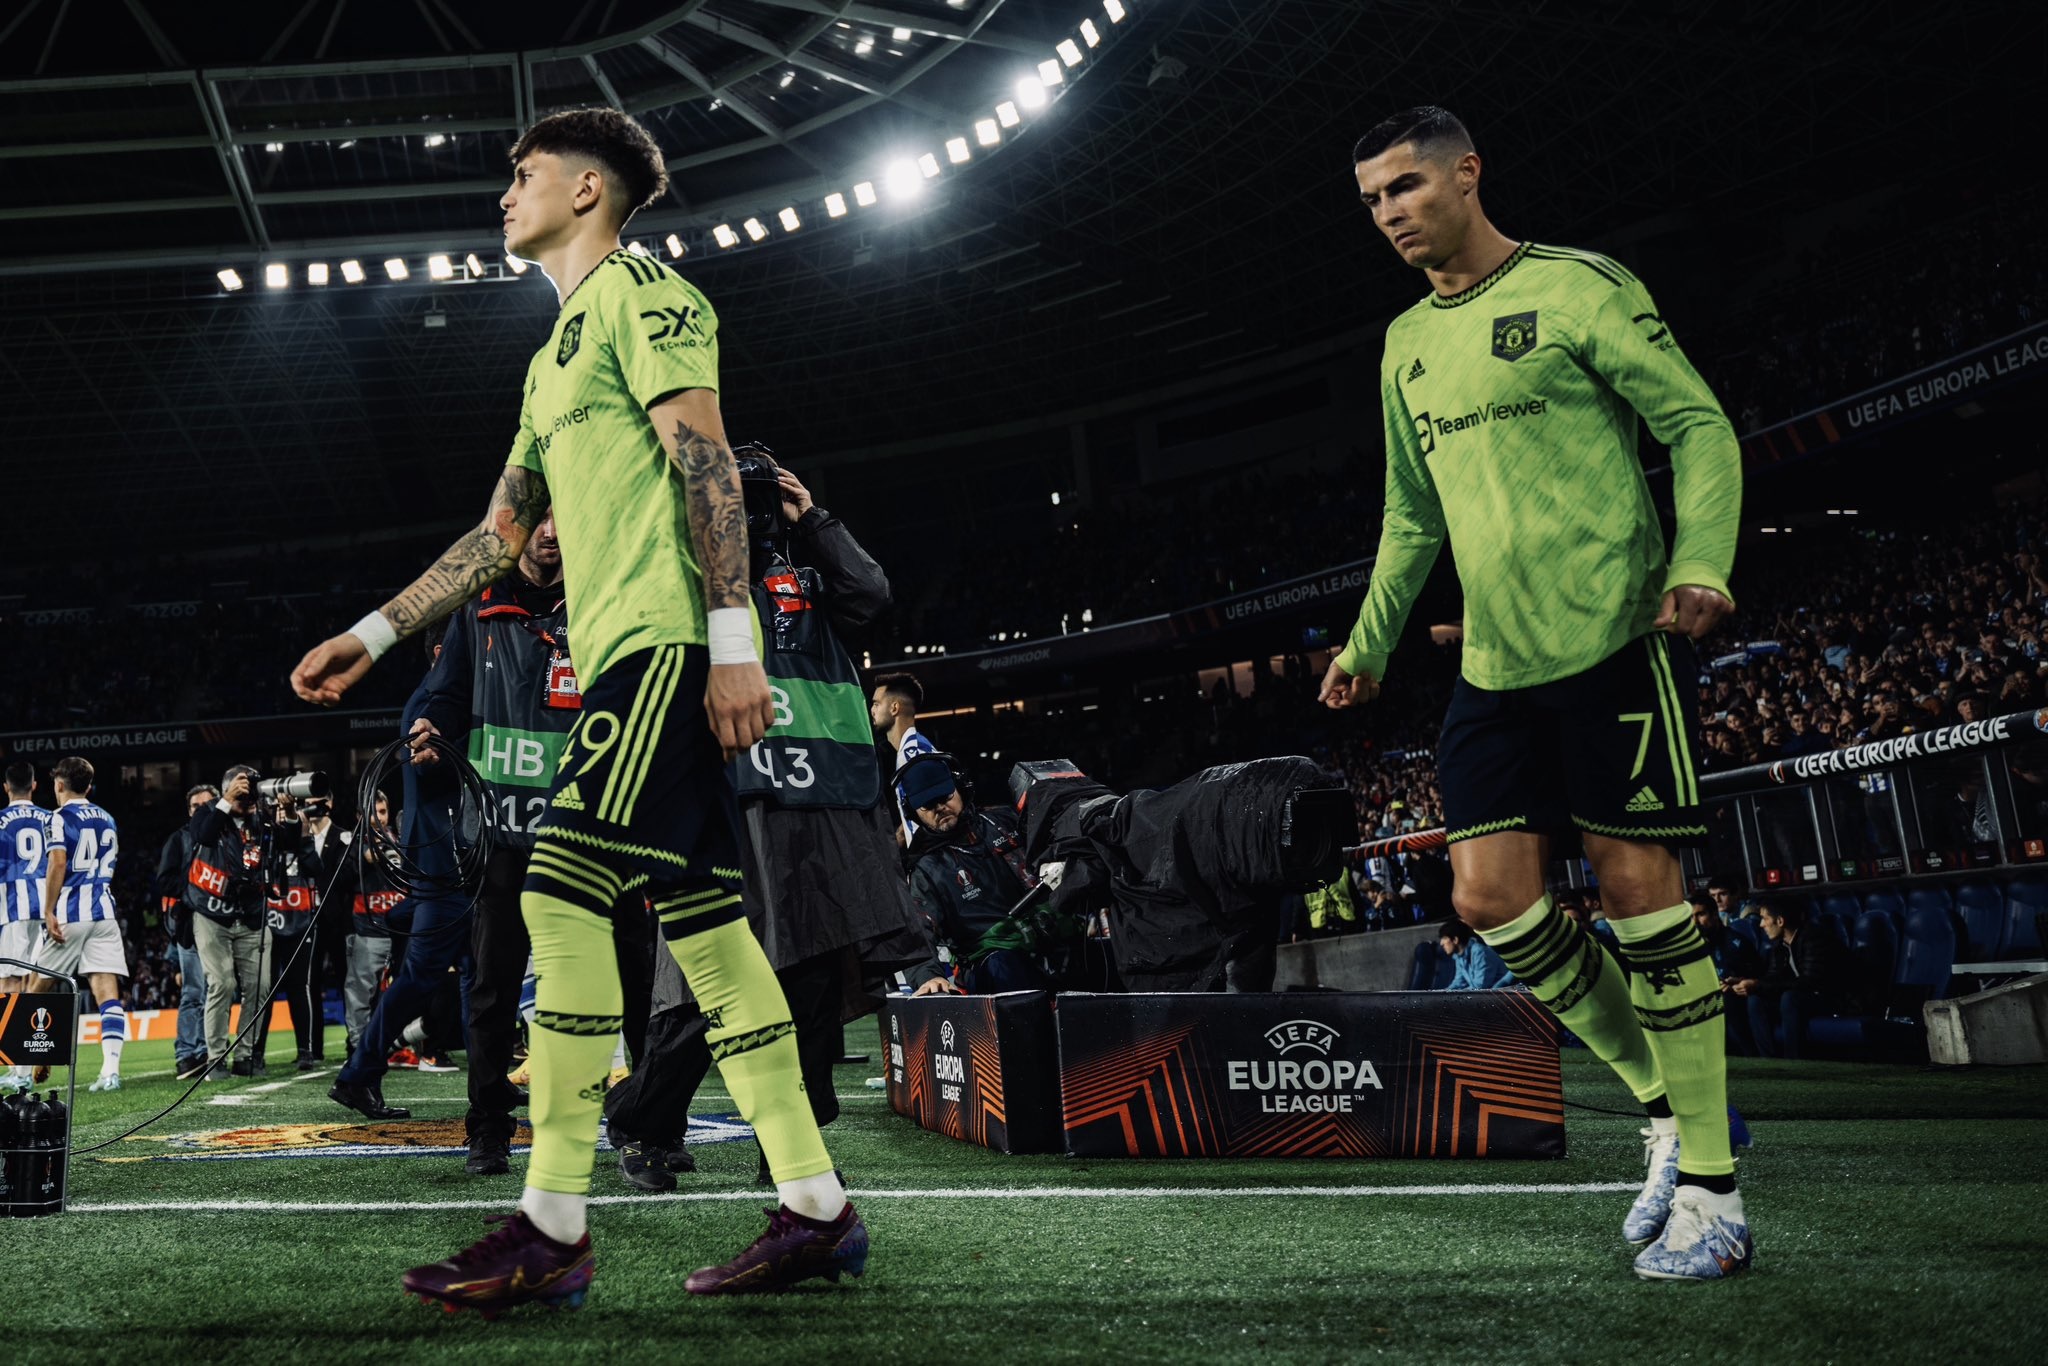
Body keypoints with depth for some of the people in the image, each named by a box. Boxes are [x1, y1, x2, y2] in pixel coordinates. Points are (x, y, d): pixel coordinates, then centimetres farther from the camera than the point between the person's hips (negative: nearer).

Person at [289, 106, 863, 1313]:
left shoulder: (637, 287, 1)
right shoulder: (558, 353, 29)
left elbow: (705, 463, -12)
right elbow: (502, 532, 30)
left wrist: (732, 640, -20)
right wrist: (372, 635, 26)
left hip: (668, 636, -9)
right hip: (629, 650, 9)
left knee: (564, 895, -15)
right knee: (705, 920, 4)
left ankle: (552, 1231, -13)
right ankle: (817, 1209, 6)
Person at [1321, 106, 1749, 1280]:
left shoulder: (1575, 286, -3)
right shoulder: (1406, 344, 16)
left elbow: (1701, 425, -6)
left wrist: (1701, 565, -21)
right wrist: (1370, 642, 20)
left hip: (1615, 640, -6)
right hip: (1494, 664, 6)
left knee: (1639, 887, -6)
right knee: (1490, 895, -2)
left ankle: (1712, 1184, 7)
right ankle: (1667, 1102, 19)